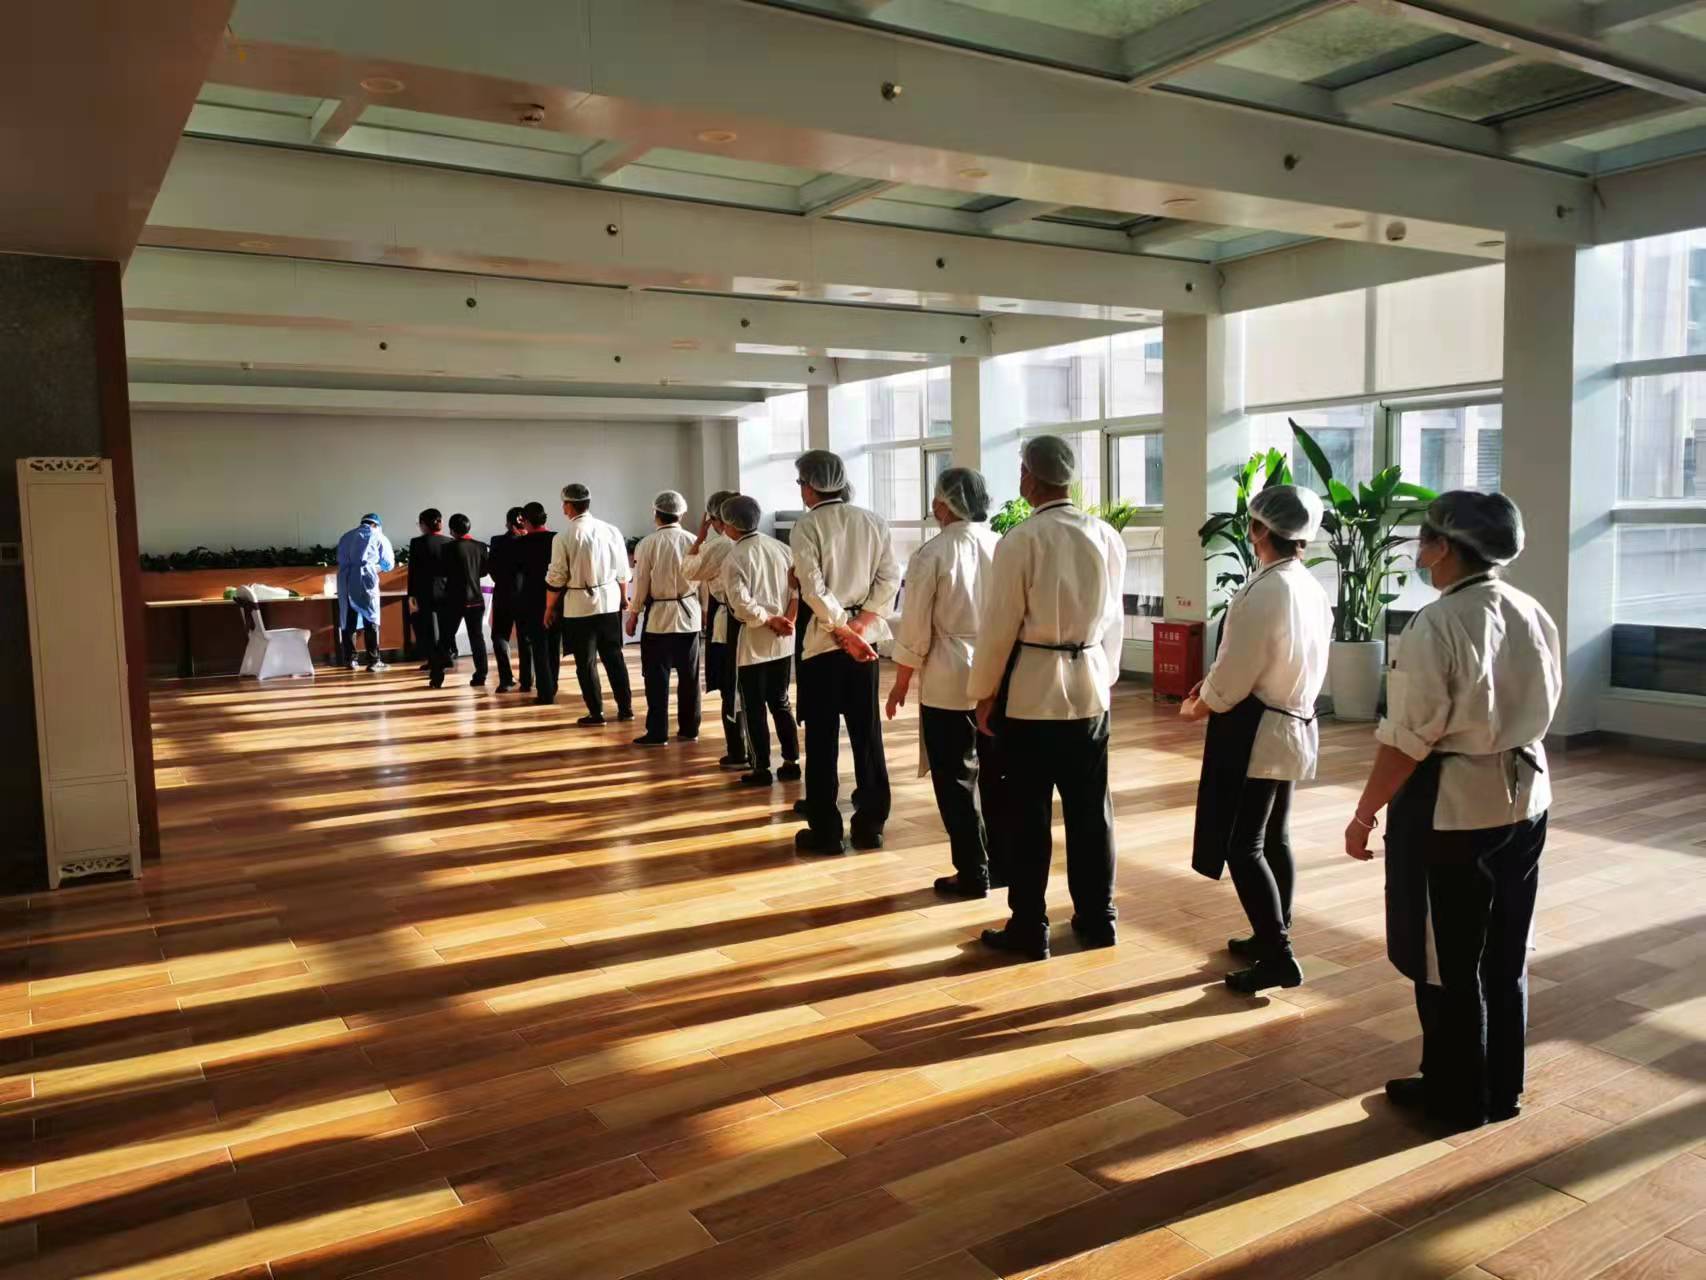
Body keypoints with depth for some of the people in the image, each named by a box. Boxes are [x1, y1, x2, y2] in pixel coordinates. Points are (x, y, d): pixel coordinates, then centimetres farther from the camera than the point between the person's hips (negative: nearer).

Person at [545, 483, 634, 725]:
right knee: (613, 656, 15)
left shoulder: (564, 538, -12)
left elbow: (556, 579, -8)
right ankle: (625, 707, 18)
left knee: (586, 661, 7)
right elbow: (622, 572, 6)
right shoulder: (611, 531, -2)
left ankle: (596, 712, 10)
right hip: (609, 602, 4)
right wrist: (623, 597, 21)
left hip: (579, 606, -4)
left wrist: (549, 608, 4)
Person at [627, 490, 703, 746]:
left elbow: (641, 584, -7)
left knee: (657, 676, 5)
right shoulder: (693, 541, -4)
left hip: (658, 617, -3)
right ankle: (689, 729, 18)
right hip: (689, 616, 3)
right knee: (689, 675, 11)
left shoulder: (647, 544, -10)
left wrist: (633, 615, 6)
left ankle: (657, 733, 7)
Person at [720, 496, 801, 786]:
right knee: (780, 701, 16)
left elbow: (742, 604, -20)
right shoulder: (780, 548, 3)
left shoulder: (735, 558, -13)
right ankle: (791, 762, 19)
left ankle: (761, 768, 11)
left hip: (752, 642, -5)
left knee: (754, 706, 6)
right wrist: (787, 620, -4)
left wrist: (770, 620, -9)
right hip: (783, 641, 5)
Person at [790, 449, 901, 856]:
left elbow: (814, 590, -15)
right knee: (867, 732, 11)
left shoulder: (807, 526, -7)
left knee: (822, 738, 4)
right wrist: (860, 627, -6)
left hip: (824, 639, -4)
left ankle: (825, 831, 9)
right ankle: (869, 825, 16)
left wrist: (846, 634, -11)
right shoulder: (873, 522, 6)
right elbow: (889, 578, -1)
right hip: (864, 636, 4)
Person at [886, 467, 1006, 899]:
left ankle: (973, 874, 13)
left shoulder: (932, 553, -12)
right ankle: (1003, 864, 25)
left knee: (957, 780, 8)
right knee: (998, 775, 16)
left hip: (949, 684, -4)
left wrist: (901, 684, 4)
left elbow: (915, 629, -9)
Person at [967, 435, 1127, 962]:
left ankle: (1029, 928, 14)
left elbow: (999, 625, -11)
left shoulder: (1021, 540, -14)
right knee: (1090, 809, 14)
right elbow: (1115, 619, 9)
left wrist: (984, 694, -1)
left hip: (1030, 690, -5)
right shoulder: (1107, 536, 1)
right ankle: (1097, 918, 26)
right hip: (1089, 688, 5)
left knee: (1028, 814, 5)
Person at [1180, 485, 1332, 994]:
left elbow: (1235, 675, -19)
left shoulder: (1265, 590, -22)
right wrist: (1214, 688, 10)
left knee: (1243, 847, -3)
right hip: (1295, 725, 10)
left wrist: (1197, 706, 0)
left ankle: (1278, 956, 0)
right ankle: (1273, 938, 31)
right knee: (1274, 839, 19)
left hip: (1256, 732, -9)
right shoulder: (1313, 589, 7)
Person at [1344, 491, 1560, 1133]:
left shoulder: (1437, 624, -20)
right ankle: (1501, 1089, 33)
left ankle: (1455, 1097, 22)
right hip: (1523, 799, 8)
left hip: (1452, 808, -7)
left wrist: (1365, 814, -10)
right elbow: (1539, 710, 12)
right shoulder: (1534, 616, 2)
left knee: (1447, 962, 9)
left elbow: (1408, 741, -20)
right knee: (1504, 958, 19)